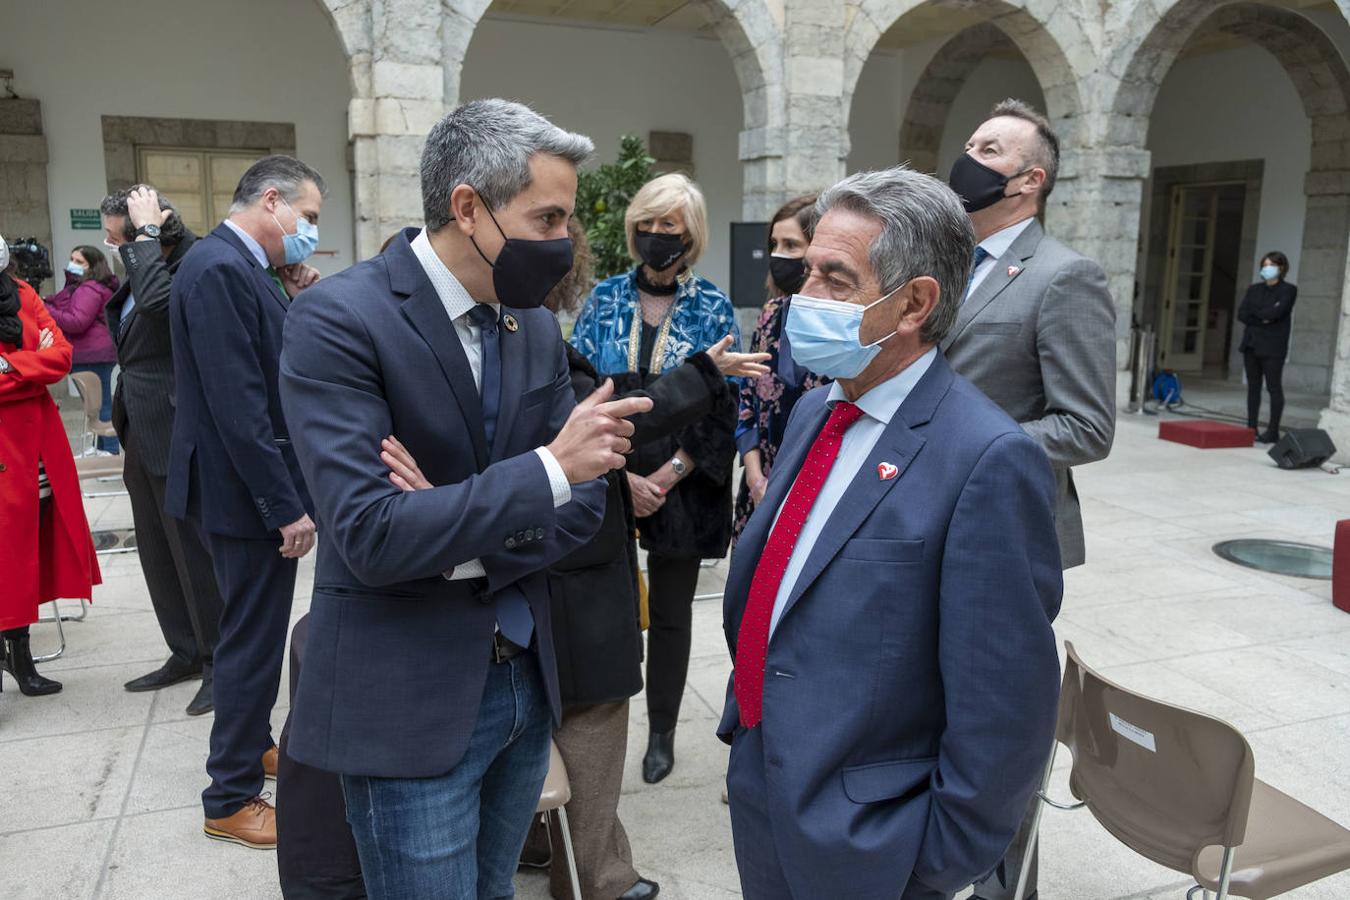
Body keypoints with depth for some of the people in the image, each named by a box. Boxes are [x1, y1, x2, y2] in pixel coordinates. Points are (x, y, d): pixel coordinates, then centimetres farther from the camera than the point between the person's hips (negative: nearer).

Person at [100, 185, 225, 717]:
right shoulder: (144, 269, 11)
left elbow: (156, 301, -37)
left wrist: (147, 235, -27)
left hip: (177, 438, -10)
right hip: (143, 436, 10)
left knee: (194, 554, 1)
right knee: (157, 555, 18)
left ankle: (220, 661, 17)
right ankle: (186, 653, 32)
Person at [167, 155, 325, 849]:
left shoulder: (243, 266, 10)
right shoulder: (219, 269, -21)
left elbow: (276, 367, 13)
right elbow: (237, 404, -26)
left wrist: (294, 302, 1)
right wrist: (286, 506, -23)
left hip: (260, 488, 10)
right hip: (245, 490, -10)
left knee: (254, 631, 23)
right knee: (253, 640, 2)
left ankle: (253, 743, 42)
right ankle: (231, 800, 18)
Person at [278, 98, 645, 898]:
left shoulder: (538, 328, 4)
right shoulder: (339, 319, -16)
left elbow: (583, 506, 4)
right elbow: (370, 536, -24)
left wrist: (468, 550, -13)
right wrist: (549, 465, -26)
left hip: (525, 678, 6)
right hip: (410, 702, -6)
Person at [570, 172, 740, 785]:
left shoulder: (712, 309, 0)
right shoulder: (604, 299, 4)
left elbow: (721, 409, -4)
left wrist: (664, 479, -12)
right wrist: (622, 476, -10)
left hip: (682, 488, -1)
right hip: (608, 481, 1)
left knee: (670, 612, 10)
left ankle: (662, 734, 26)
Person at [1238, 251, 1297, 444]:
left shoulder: (1288, 290, -1)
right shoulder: (1254, 289, 14)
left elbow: (1276, 313, -16)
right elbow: (1241, 314, 2)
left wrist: (1253, 313, -3)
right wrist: (1263, 318, -10)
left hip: (1272, 347, -5)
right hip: (1251, 344, 6)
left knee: (1274, 388, -3)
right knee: (1253, 387, 8)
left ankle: (1273, 431, -1)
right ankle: (1252, 428, 12)